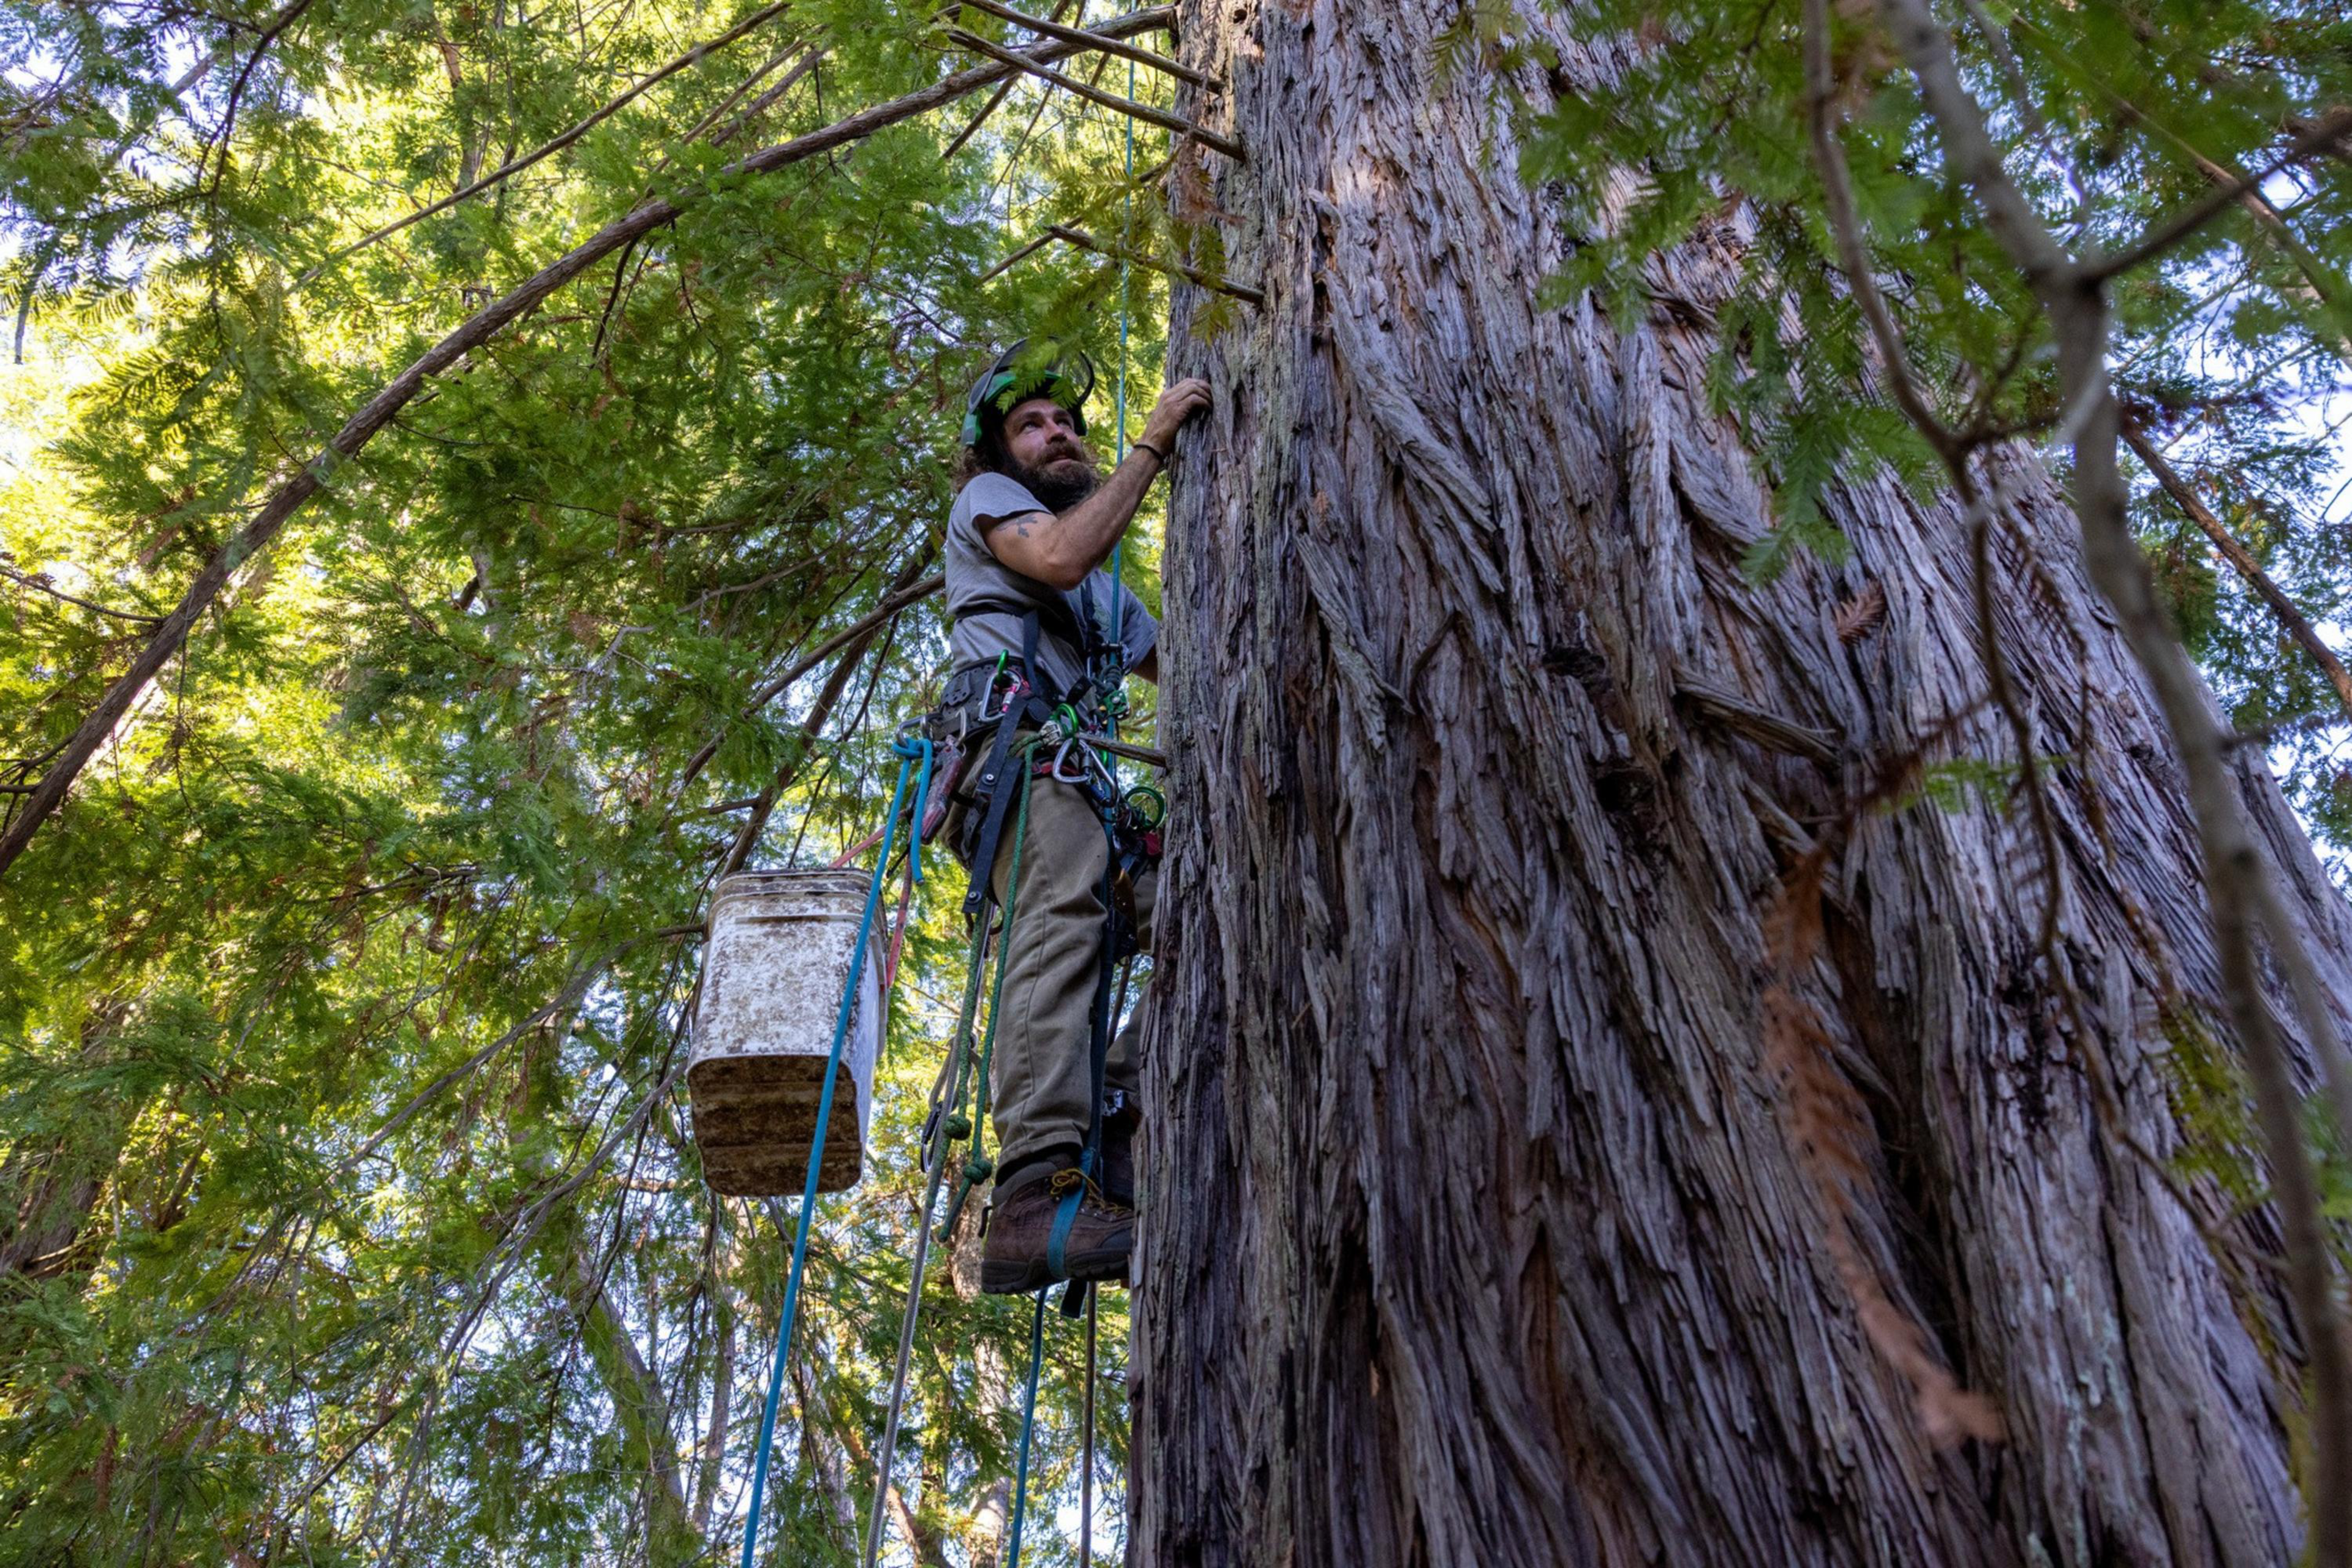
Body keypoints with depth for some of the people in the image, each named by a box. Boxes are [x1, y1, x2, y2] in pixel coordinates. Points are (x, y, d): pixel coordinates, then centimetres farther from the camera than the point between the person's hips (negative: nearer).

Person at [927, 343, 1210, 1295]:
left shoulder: (1108, 593, 41)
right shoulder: (986, 499, 20)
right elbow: (1057, 555, -2)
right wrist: (1153, 443, 1)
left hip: (1084, 773, 8)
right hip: (1017, 741, -8)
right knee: (1061, 921, -32)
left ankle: (1109, 1138, -21)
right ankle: (1038, 1197, -47)